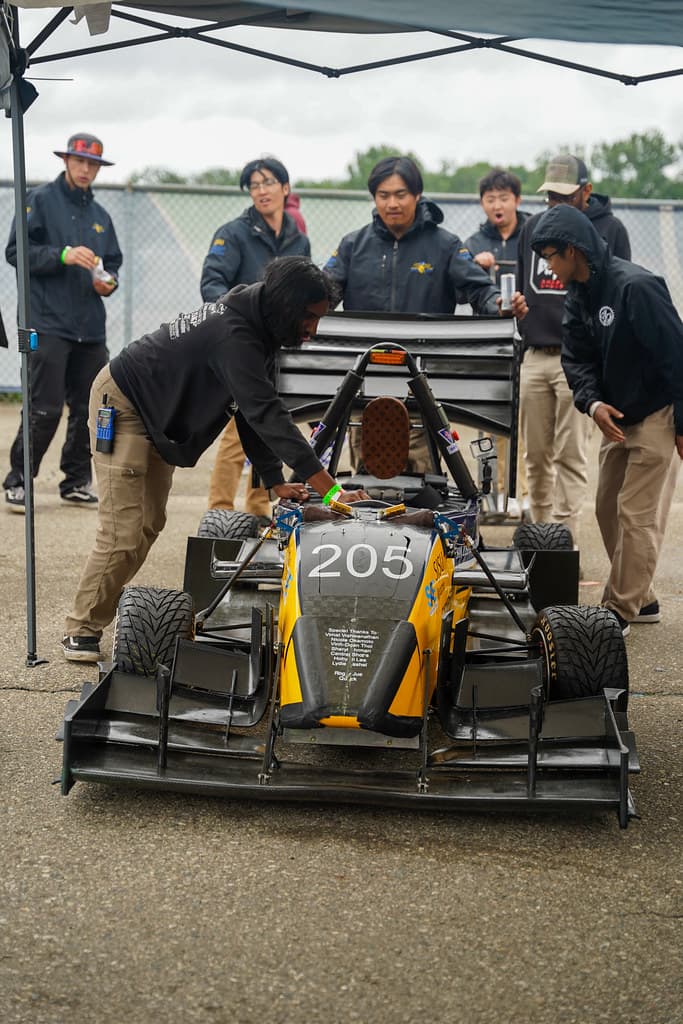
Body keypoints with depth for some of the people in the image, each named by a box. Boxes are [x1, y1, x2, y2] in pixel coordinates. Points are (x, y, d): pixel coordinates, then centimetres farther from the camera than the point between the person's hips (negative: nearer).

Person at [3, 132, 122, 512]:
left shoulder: (100, 215, 19)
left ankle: (77, 482, 18)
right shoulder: (41, 200, 1)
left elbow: (113, 262, 22)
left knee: (89, 409, 6)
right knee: (44, 409, -10)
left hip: (91, 328, 6)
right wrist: (63, 255, -17)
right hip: (50, 325, -6)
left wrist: (109, 280, 0)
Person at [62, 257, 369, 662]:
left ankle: (100, 610, 22)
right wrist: (331, 491, -43)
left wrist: (275, 482, -7)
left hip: (157, 415, 10)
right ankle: (81, 631, -1)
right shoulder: (233, 336, -34)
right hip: (123, 403, -10)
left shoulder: (257, 327, -4)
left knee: (150, 525, 12)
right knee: (125, 533, -13)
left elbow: (257, 412, 0)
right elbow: (268, 416, -40)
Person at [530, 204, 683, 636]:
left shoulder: (636, 286, -23)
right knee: (609, 510, 13)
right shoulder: (580, 294, 4)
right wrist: (593, 404, -15)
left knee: (637, 516, -6)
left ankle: (620, 612, 3)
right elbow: (577, 358, 4)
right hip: (618, 418, 9)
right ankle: (641, 599, 25)